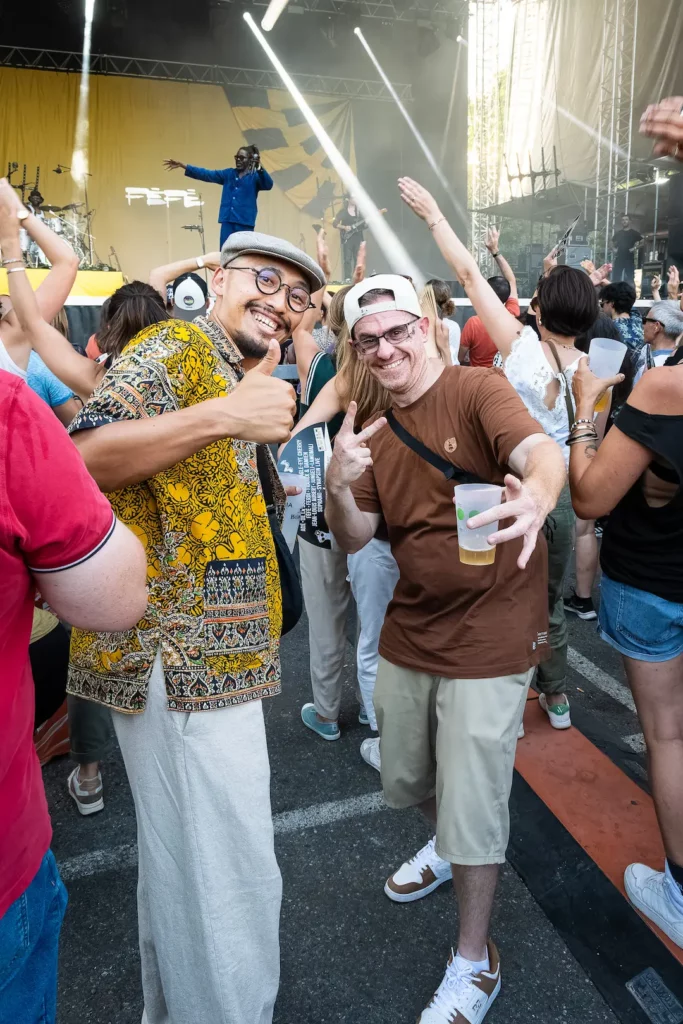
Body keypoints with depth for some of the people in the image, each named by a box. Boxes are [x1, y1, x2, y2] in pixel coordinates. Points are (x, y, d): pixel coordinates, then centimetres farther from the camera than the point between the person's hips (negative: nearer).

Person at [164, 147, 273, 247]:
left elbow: (268, 185, -14)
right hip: (227, 221, 4)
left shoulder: (255, 177, 5)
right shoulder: (228, 173, 17)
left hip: (245, 223, -4)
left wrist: (259, 168, -31)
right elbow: (207, 174, 14)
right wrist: (183, 165, 8)